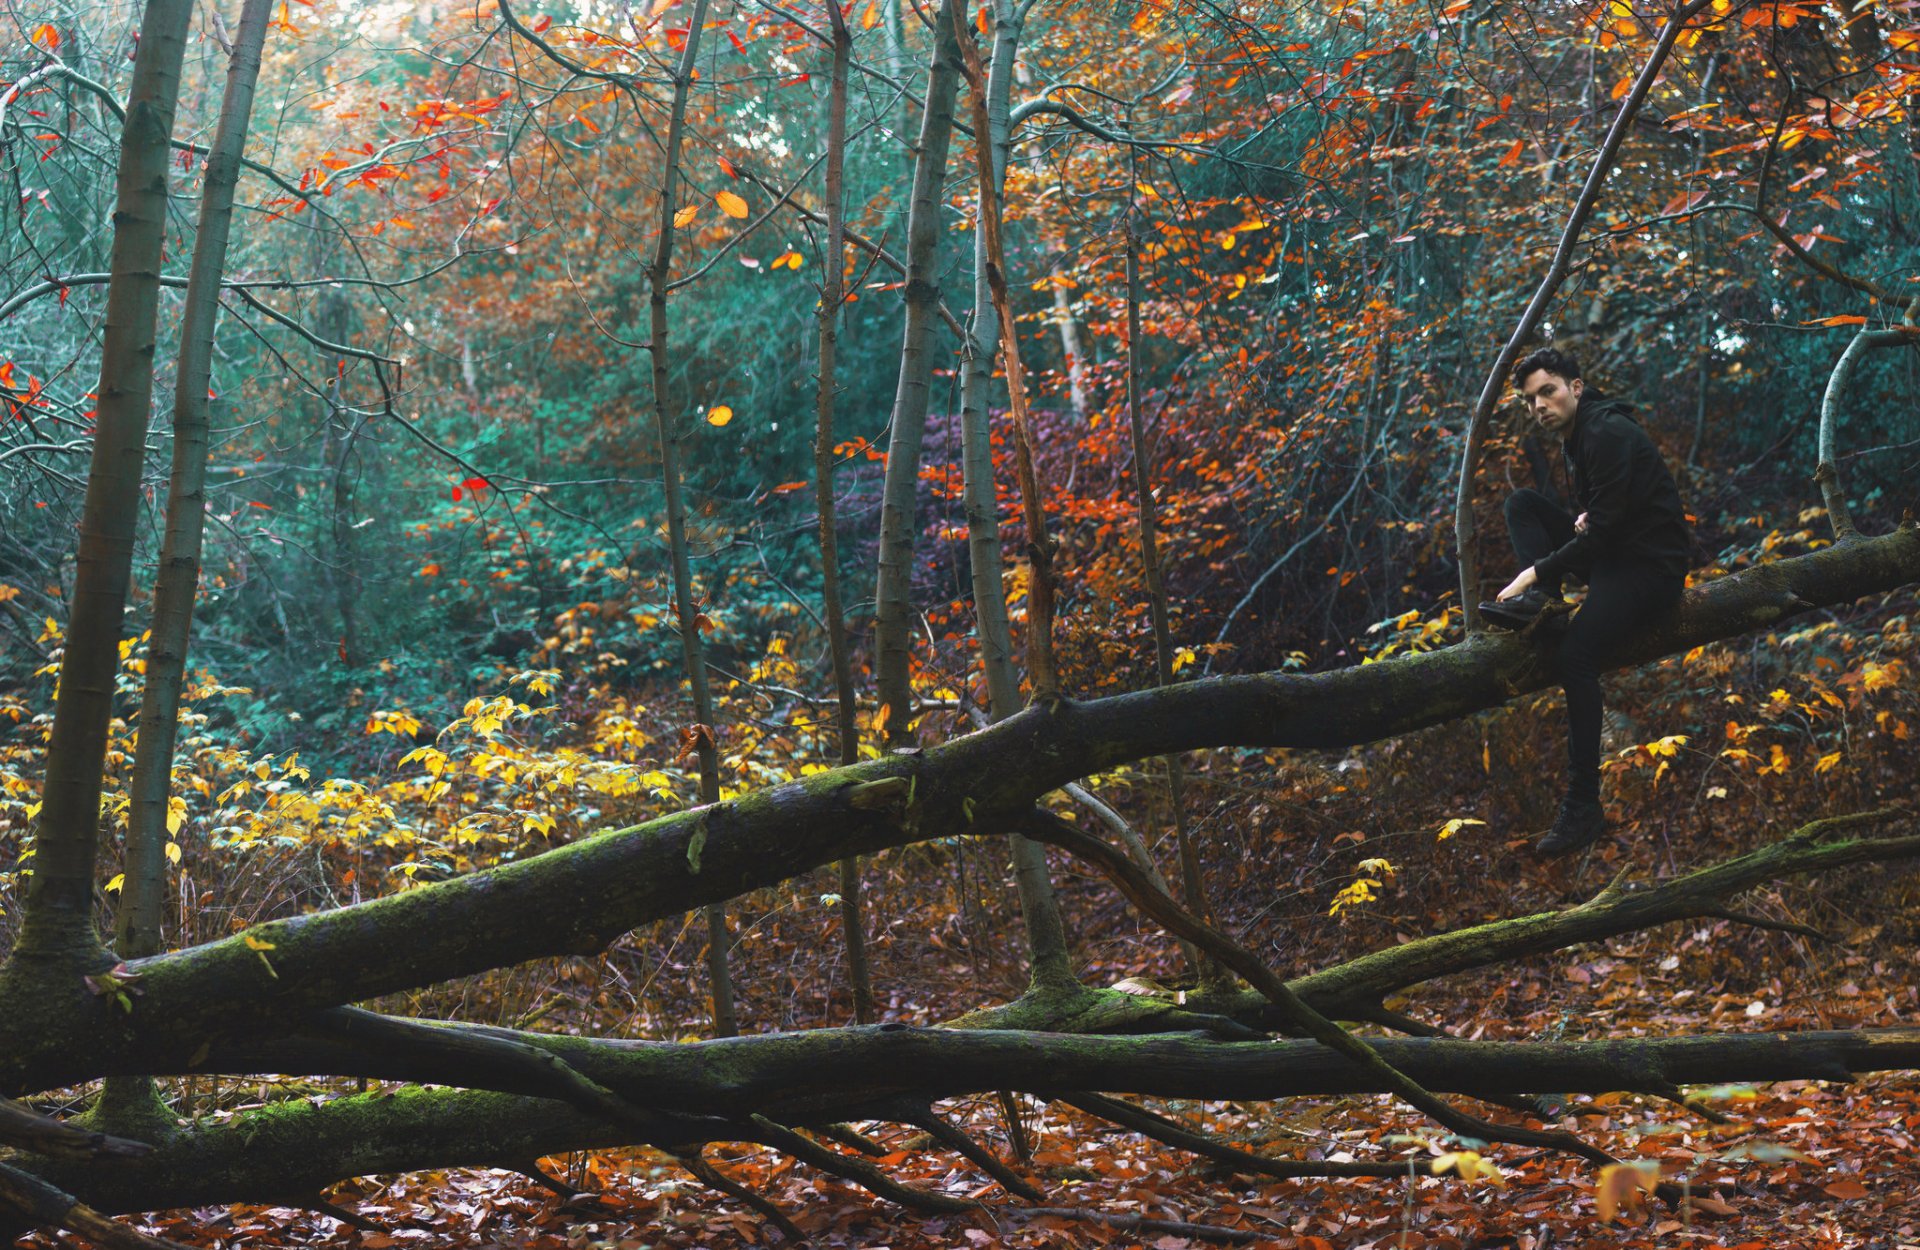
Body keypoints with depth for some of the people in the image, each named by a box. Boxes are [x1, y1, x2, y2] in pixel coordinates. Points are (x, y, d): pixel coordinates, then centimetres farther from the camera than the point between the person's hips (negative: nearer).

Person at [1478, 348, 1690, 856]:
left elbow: (1604, 529, -23)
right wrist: (1581, 521, -3)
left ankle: (1583, 806, -23)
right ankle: (1542, 601, -16)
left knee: (1575, 657, -28)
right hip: (1610, 552, 10)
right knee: (1522, 503, 5)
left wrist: (1538, 570, -19)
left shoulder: (1609, 434, -18)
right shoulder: (1576, 435, 12)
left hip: (1653, 564, -10)